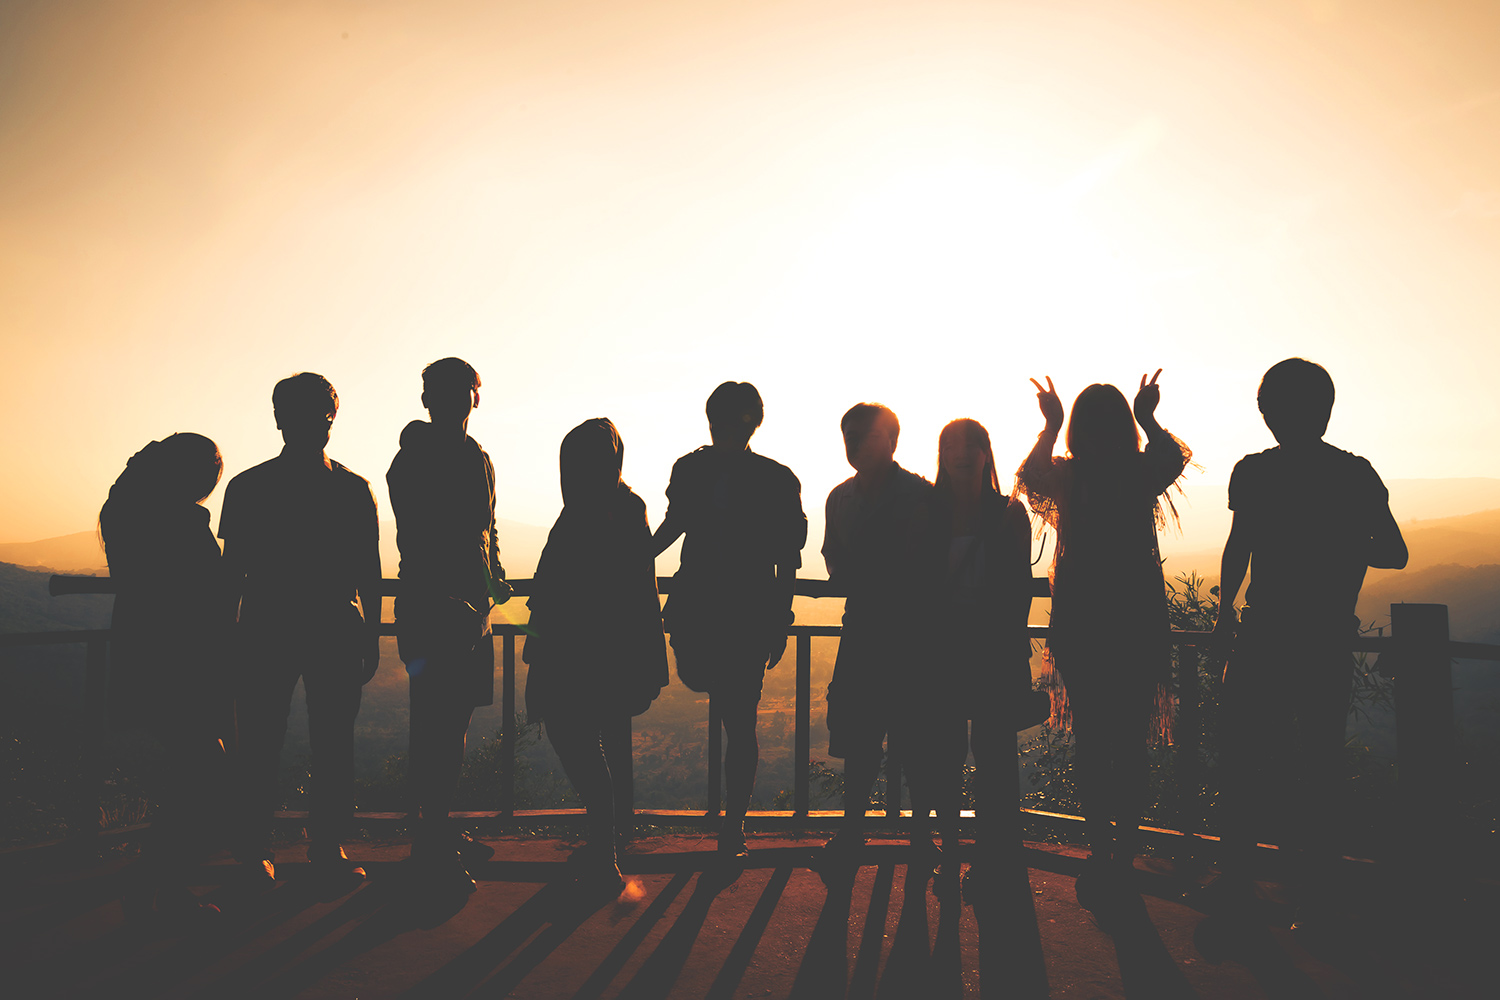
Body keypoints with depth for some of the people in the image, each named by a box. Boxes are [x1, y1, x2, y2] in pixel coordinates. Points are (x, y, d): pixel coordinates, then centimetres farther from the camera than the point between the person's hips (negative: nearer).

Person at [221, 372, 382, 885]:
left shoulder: (354, 489, 9)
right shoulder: (248, 488, 6)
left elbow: (368, 570, 11)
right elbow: (233, 570, 8)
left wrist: (372, 636, 7)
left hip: (338, 631, 1)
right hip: (266, 630, -1)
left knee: (333, 743, 2)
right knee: (260, 741, 1)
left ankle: (328, 845, 12)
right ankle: (256, 847, 14)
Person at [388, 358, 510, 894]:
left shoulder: (478, 460, 18)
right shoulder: (412, 462, -6)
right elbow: (415, 545, -14)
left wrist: (495, 578, 13)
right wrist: (450, 599, -23)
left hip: (473, 611, 8)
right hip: (431, 609, -8)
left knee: (453, 725, 13)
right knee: (437, 731, -6)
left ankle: (437, 835, 24)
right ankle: (433, 848, 2)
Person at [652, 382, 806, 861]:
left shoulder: (777, 480, -4)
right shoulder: (691, 470, 5)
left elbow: (787, 561, 0)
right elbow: (674, 524, 22)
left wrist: (780, 623, -3)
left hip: (751, 612, -3)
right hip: (696, 604, 3)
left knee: (739, 723, 0)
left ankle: (733, 826, 13)